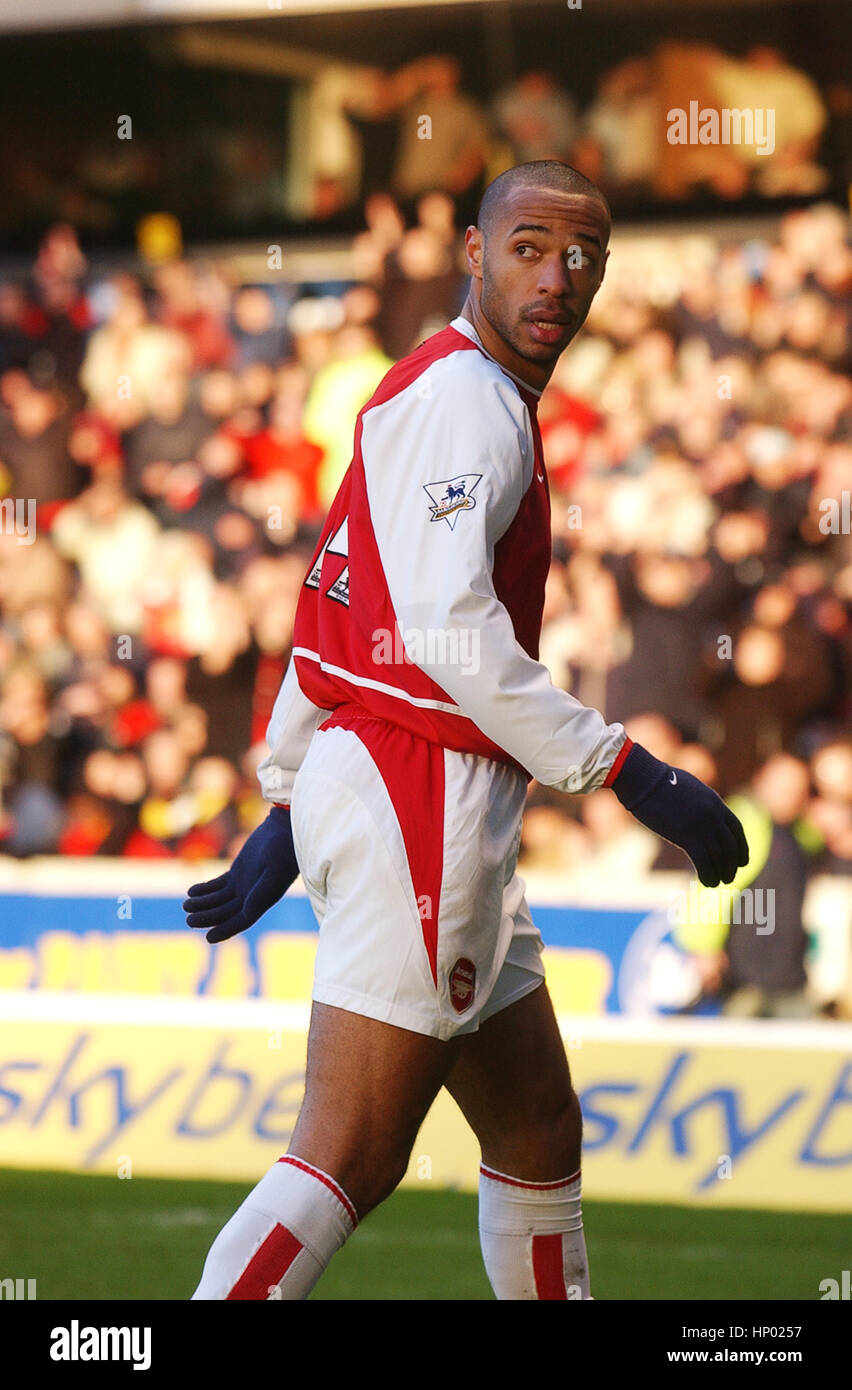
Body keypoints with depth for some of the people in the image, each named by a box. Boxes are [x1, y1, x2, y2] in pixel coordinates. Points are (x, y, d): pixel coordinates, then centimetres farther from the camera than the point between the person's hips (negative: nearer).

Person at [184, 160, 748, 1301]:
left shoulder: (469, 398, 20)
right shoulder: (465, 397, -11)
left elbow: (336, 620, 24)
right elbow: (449, 631, -23)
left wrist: (288, 807, 26)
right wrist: (625, 770, -19)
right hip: (419, 791, -11)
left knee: (539, 1134, 16)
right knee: (350, 1160, -13)